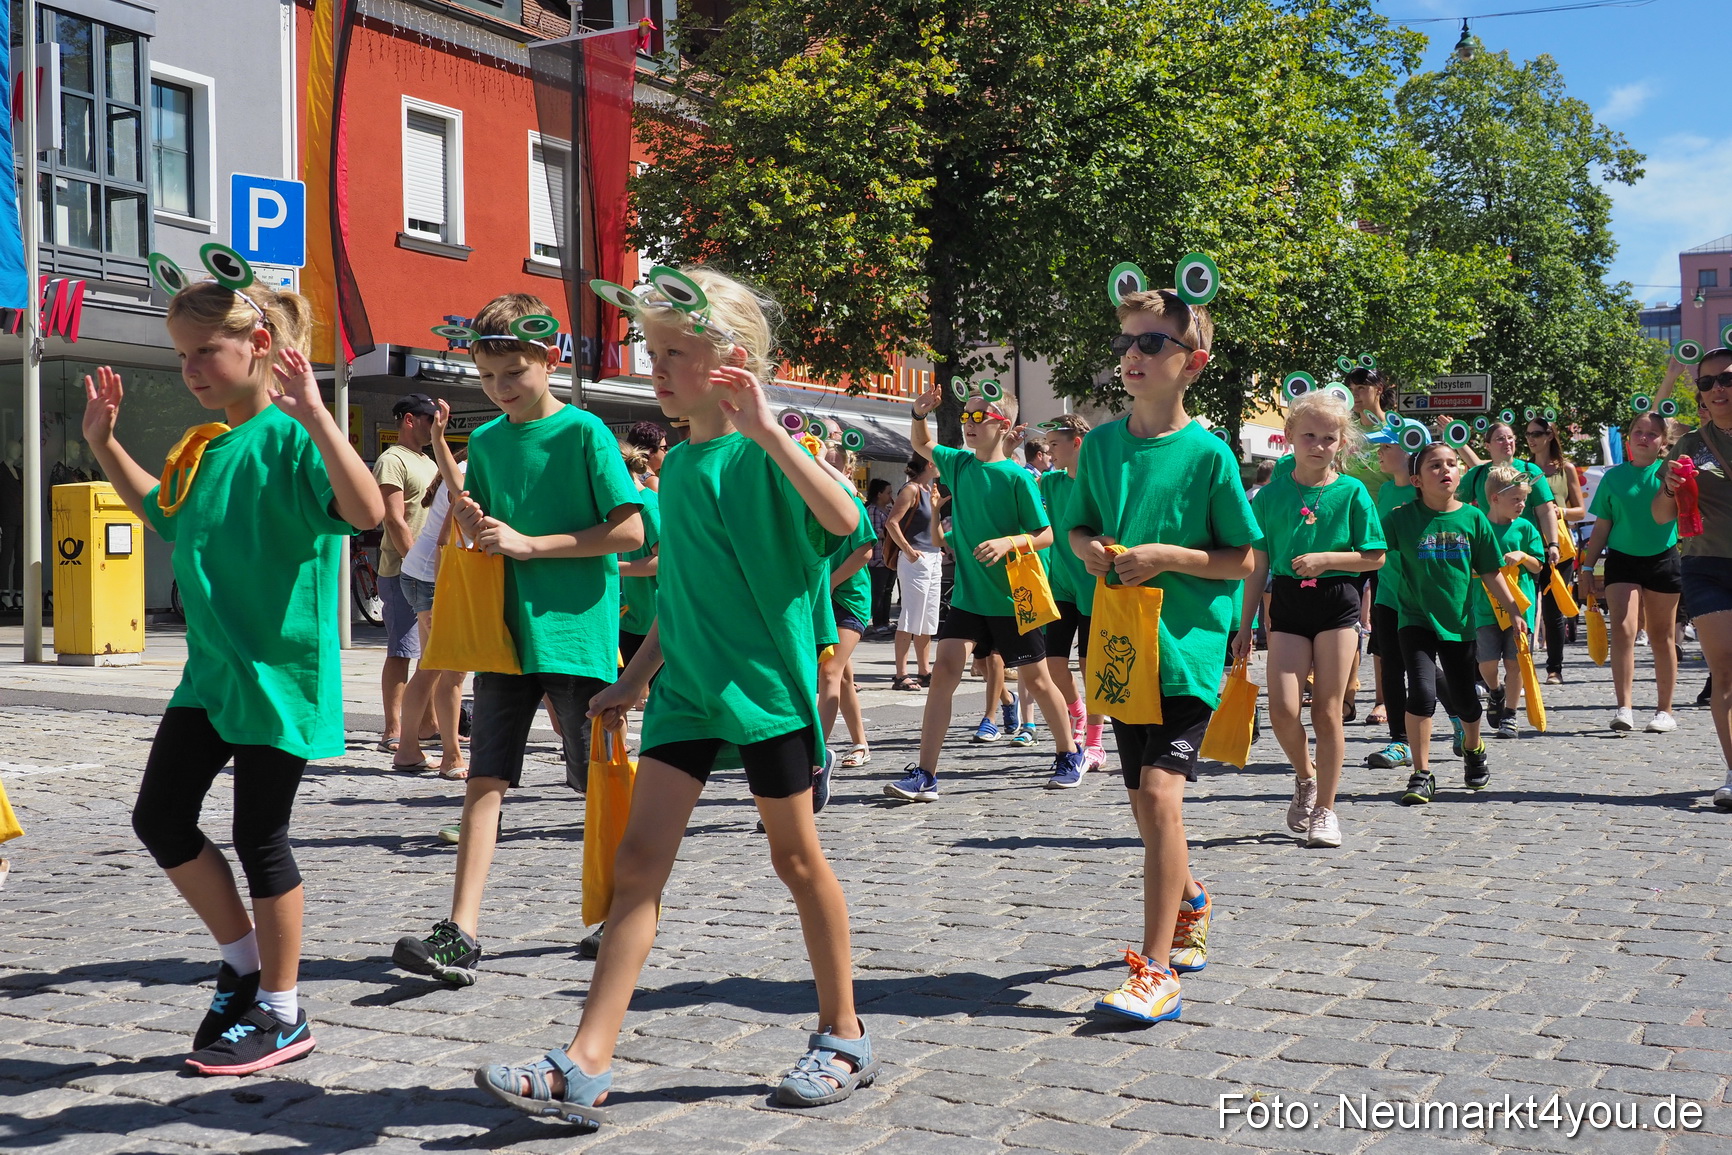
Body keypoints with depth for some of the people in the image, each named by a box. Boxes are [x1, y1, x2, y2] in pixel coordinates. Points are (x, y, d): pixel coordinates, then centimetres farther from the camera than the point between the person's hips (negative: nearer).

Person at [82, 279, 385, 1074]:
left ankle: (281, 1014, 16)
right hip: (209, 673, 8)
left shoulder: (291, 439, -14)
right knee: (160, 817, 10)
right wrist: (104, 444, 23)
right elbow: (165, 516, 31)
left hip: (279, 673, -8)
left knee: (259, 838, 0)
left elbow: (366, 512, -32)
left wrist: (314, 414, -38)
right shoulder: (200, 448, 11)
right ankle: (243, 960, 28)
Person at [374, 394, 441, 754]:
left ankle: (426, 724, 19)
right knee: (401, 652, -8)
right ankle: (393, 733, -5)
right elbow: (395, 521, -15)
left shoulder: (429, 463, 22)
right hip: (402, 572, -9)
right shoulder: (392, 461, -7)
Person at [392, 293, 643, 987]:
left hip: (575, 633, -5)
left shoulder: (584, 433, -6)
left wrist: (529, 544, -14)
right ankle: (462, 935, -6)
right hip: (507, 630, 5)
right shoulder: (485, 441, 12)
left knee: (598, 780, 5)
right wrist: (470, 527, -5)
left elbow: (630, 531, -13)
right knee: (486, 776, -3)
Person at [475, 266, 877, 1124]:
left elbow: (842, 518, -28)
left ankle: (843, 1037, 23)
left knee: (796, 858, 6)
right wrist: (634, 678, 21)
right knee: (638, 861, -2)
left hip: (766, 680, -6)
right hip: (686, 690, 6)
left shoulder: (765, 454, -8)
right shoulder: (676, 464, 12)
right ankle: (586, 1066, -2)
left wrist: (765, 429, -32)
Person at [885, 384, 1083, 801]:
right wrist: (920, 414, 3)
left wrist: (1008, 542, -26)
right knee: (944, 670, -10)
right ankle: (924, 775, -10)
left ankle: (1069, 754, 32)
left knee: (1034, 679, 10)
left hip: (1012, 599, -4)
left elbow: (1045, 535, -9)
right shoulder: (959, 464, 4)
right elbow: (921, 445, 23)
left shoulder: (1017, 478, -12)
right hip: (967, 596, 4)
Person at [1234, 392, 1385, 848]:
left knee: (1327, 709, 0)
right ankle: (1305, 776, 20)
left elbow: (1375, 557, 0)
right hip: (1288, 604, 1)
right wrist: (1244, 626, 6)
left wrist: (1325, 560, -15)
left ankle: (1325, 809, 13)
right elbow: (1257, 564, 7)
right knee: (1282, 708, -11)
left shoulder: (1352, 492, 0)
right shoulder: (1271, 494, 4)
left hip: (1337, 603, -1)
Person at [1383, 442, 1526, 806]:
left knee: (1464, 699, 12)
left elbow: (1490, 573, 5)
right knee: (1422, 693, -17)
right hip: (1417, 619, -2)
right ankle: (1422, 776, -3)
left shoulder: (1472, 518, -1)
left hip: (1459, 620, 2)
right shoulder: (1403, 518, -7)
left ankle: (1473, 749, 45)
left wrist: (1514, 612, 5)